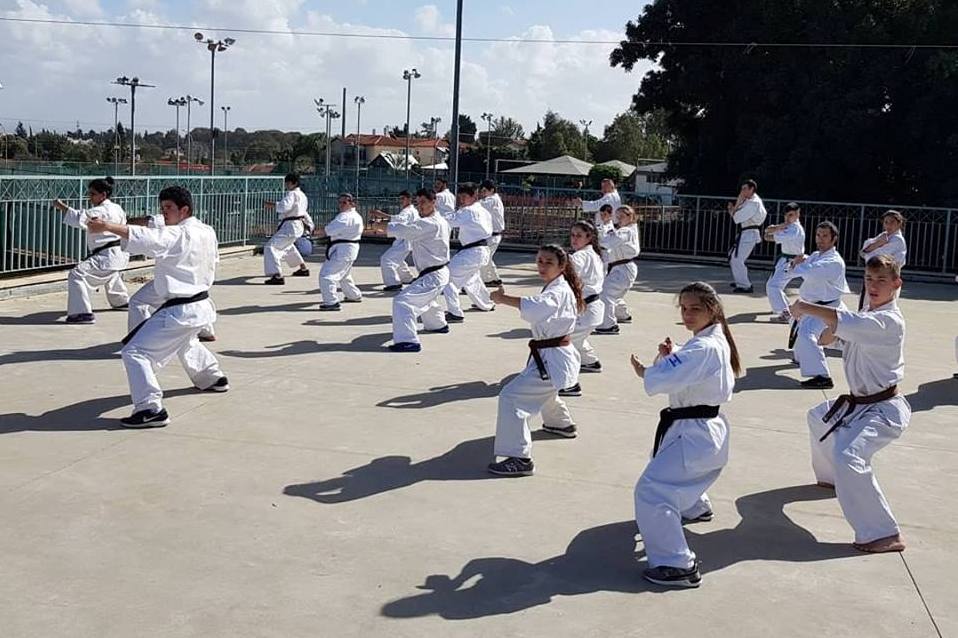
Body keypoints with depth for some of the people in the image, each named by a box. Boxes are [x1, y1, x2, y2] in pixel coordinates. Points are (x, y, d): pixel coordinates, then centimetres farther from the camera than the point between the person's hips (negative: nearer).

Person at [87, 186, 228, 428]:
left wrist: (107, 226, -38)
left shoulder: (177, 235, -18)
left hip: (179, 311, -10)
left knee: (135, 352, -13)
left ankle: (151, 408, -20)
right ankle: (213, 378, 56)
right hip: (201, 305, 10)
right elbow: (213, 262, 24)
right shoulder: (207, 232, 9)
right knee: (186, 343, 39)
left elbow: (145, 238, -33)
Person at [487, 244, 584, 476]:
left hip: (552, 360, -11)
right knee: (543, 391, 38)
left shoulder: (559, 291, -19)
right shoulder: (556, 288, 14)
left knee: (511, 397, -20)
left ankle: (520, 458, -21)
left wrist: (503, 298, -33)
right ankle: (562, 423, 63)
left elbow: (536, 307, -39)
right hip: (550, 355, 11)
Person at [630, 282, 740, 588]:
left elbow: (661, 381, -30)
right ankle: (696, 507, 63)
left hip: (695, 434, -11)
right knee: (677, 474, 37)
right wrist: (671, 356, -5)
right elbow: (687, 371, 16)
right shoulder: (715, 341, 8)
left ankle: (678, 566, -13)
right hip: (704, 428, 11)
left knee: (652, 490, -16)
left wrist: (645, 371, -7)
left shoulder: (705, 348, -24)